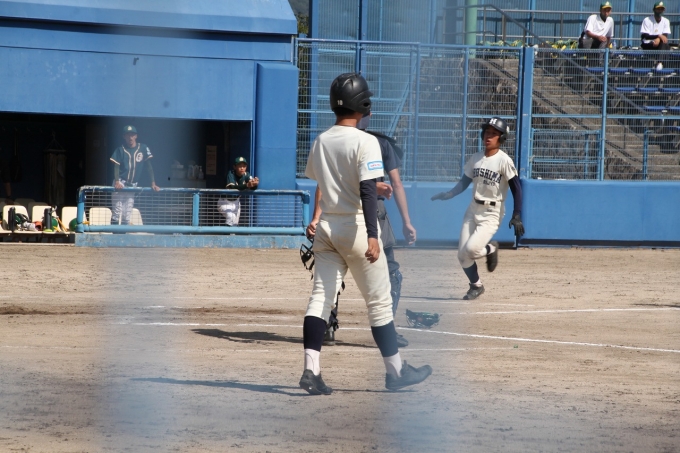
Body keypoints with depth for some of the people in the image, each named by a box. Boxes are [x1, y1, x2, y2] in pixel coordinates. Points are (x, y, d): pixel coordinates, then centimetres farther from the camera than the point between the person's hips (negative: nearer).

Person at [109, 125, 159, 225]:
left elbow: (148, 166, 1)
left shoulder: (143, 148, 2)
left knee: (127, 215, 3)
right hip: (121, 184, -2)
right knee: (117, 212, -9)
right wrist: (117, 182, -21)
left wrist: (153, 183, -6)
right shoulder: (120, 150, 0)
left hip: (132, 186, 2)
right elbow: (116, 166, -5)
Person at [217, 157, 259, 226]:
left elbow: (252, 188, -31)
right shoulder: (231, 174, -26)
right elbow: (232, 187, -44)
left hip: (236, 201, 6)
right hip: (225, 201, -6)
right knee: (231, 218, -27)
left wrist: (254, 184, -58)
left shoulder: (246, 175, -15)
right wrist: (246, 185, -60)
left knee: (235, 223, 14)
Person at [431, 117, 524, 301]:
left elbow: (516, 188, -12)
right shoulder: (476, 158, 5)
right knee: (462, 255, 2)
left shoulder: (504, 161, -13)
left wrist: (517, 216, -18)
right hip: (473, 210, 6)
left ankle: (490, 249, 11)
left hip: (492, 213, -6)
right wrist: (449, 195, -6)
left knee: (471, 249, -22)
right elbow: (464, 182, 11)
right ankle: (475, 285, 25)